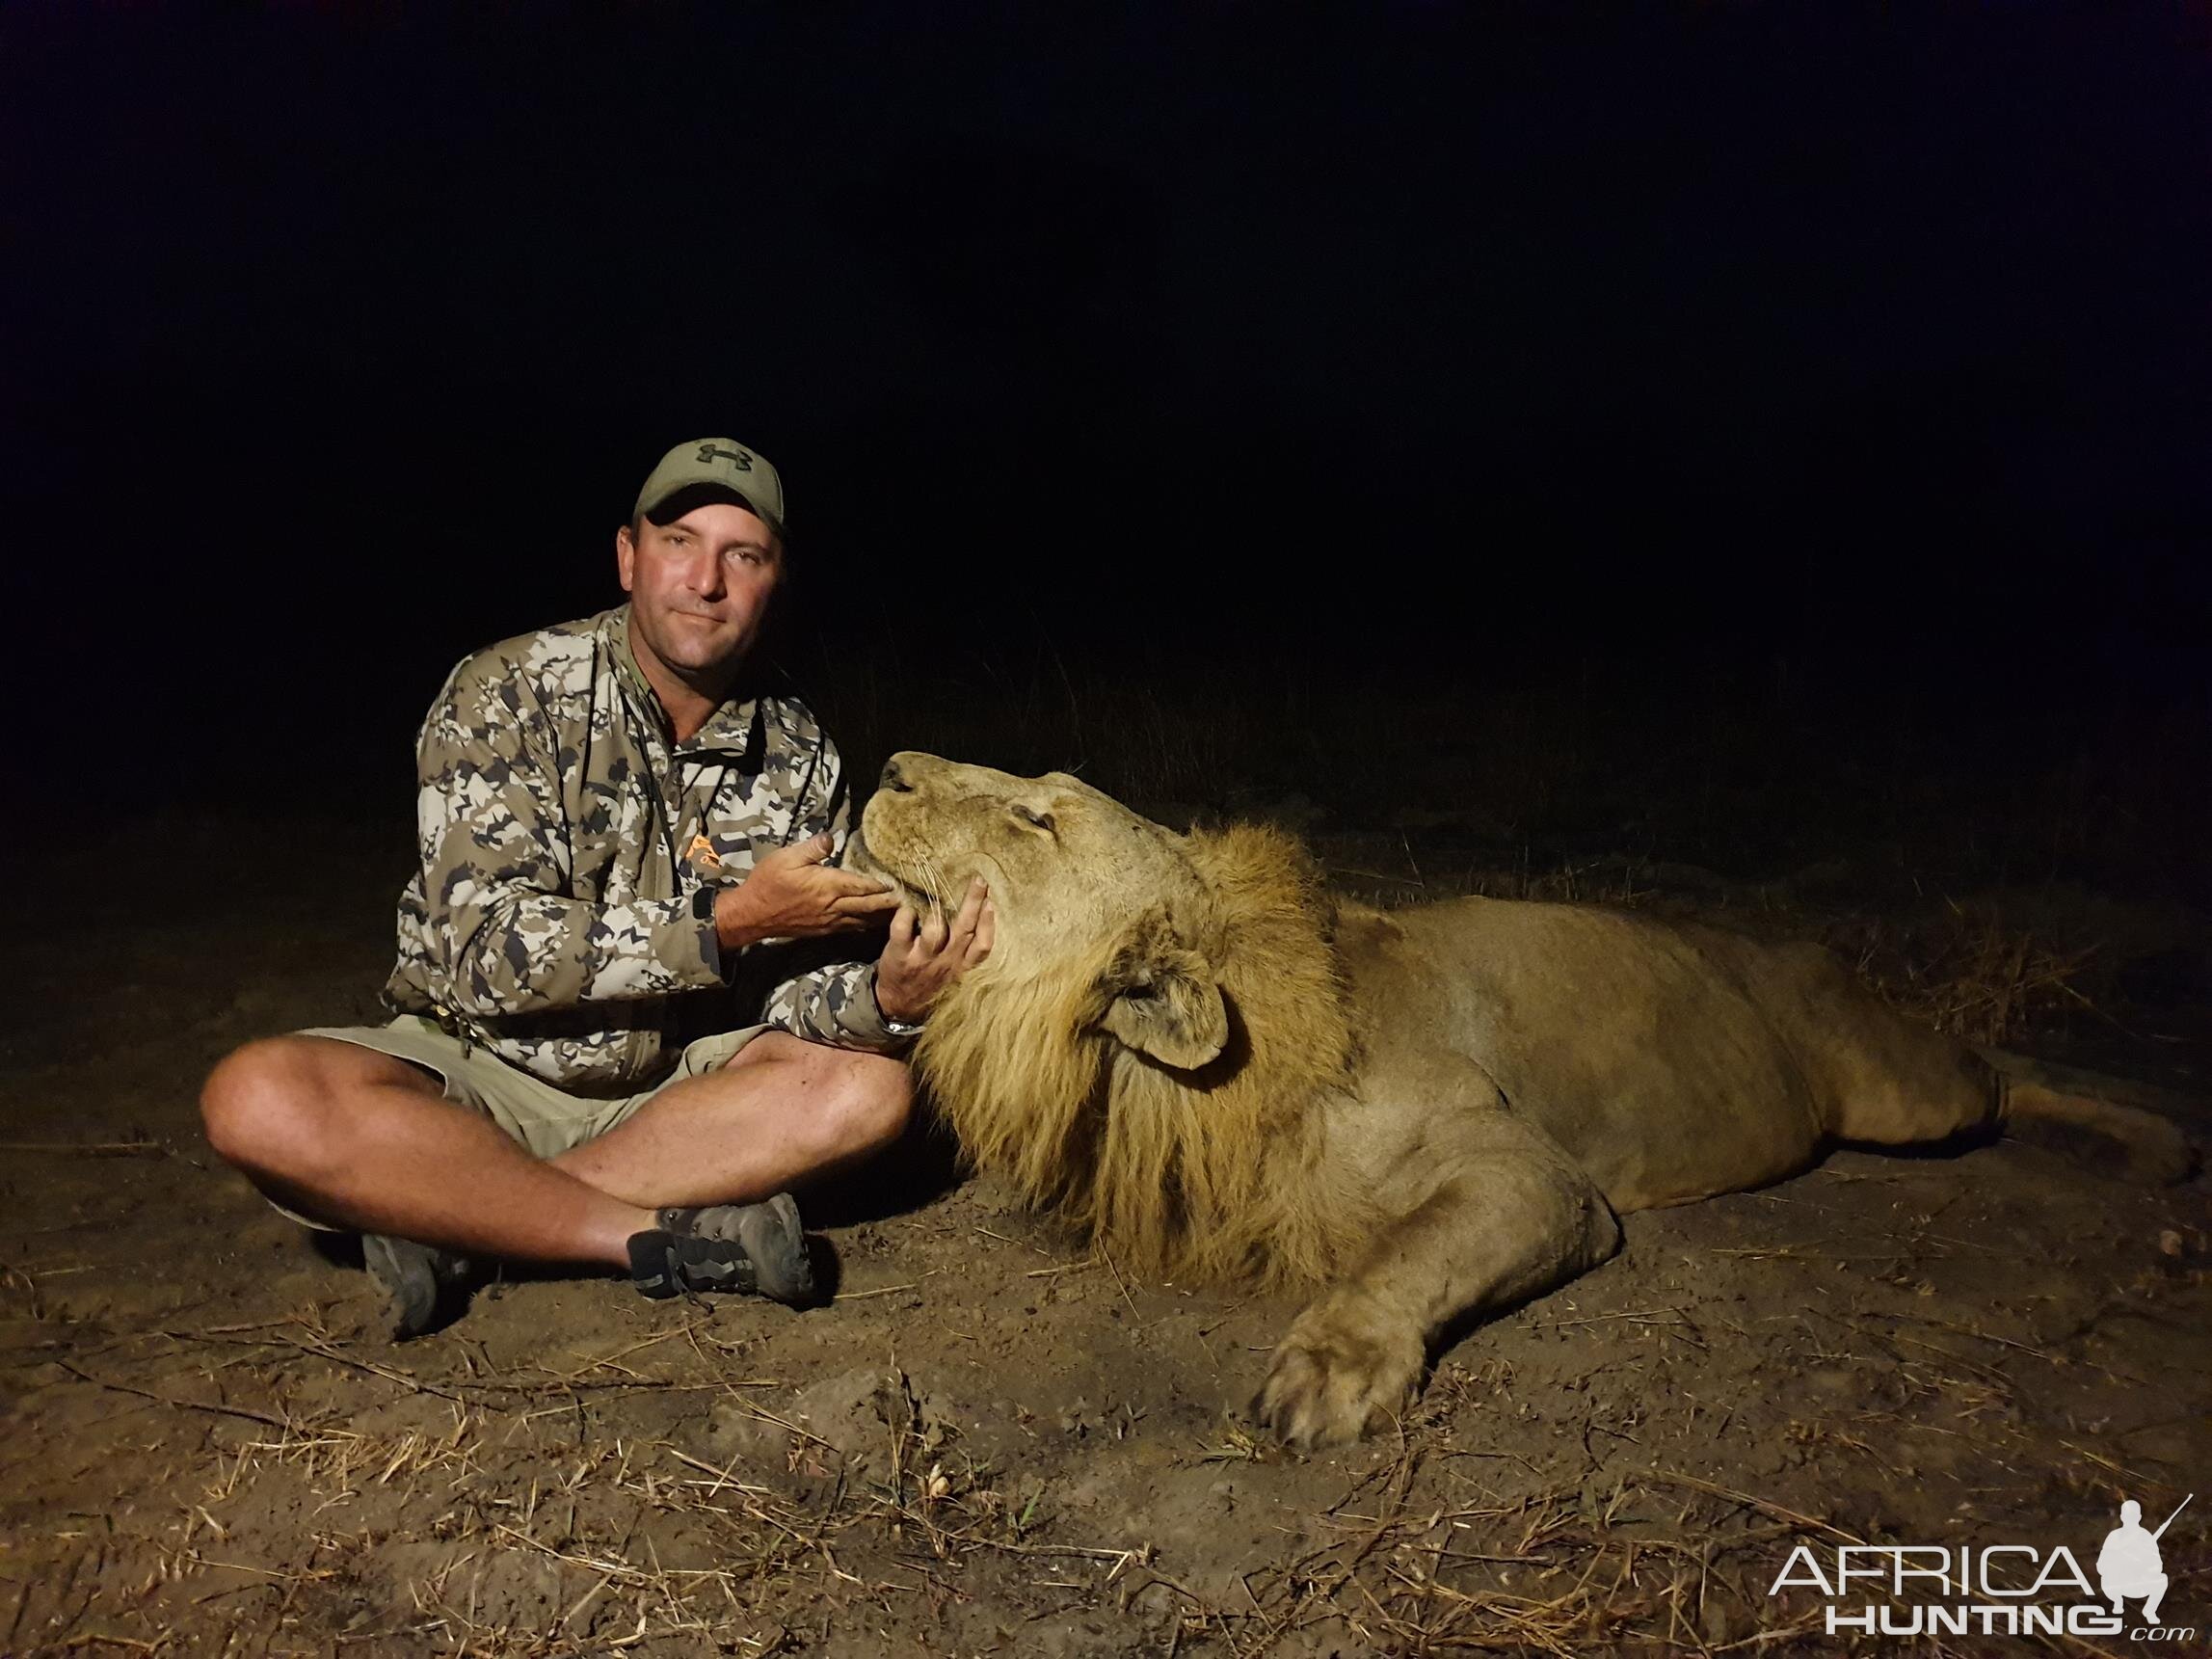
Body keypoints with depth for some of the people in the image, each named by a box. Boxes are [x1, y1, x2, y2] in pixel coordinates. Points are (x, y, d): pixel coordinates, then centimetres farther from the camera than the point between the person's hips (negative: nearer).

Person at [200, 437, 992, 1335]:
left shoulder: (800, 757, -2)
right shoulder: (508, 695, -13)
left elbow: (789, 994, -4)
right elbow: (485, 953, -22)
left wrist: (887, 997, -27)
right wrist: (726, 922, -28)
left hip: (671, 1084, 3)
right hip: (478, 1069, -3)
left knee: (869, 1084, -22)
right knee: (260, 1100, -30)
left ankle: (448, 1214, -20)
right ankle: (666, 1235, -22)